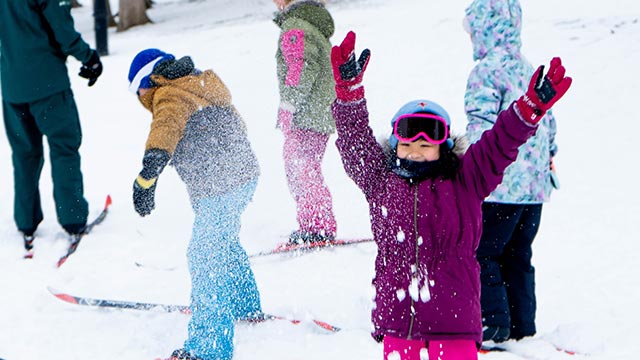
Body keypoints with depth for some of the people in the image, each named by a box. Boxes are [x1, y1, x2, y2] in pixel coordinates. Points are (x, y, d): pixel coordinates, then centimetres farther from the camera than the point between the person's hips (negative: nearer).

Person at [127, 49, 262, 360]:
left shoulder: (170, 96, -11)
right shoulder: (202, 81, 18)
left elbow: (164, 133, -33)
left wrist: (145, 181, -44)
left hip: (219, 190, -10)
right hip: (245, 175, 10)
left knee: (205, 260, -6)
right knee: (223, 244, 30)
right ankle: (246, 306, 50)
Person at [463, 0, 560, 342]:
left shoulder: (486, 70, -11)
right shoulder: (529, 70, 14)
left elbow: (482, 125, -19)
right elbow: (548, 119, 20)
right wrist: (548, 157, 31)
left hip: (502, 184, -8)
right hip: (536, 185, 8)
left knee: (481, 252, -1)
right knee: (518, 255, 15)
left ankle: (494, 322, -4)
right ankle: (522, 325, 19)